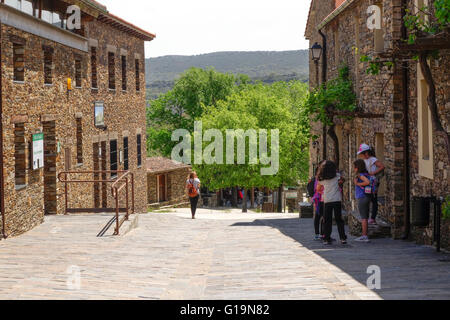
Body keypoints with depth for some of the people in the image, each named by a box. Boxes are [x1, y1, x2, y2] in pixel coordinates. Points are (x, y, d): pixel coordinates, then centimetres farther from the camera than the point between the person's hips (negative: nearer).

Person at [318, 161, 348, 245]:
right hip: (337, 200, -1)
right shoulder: (337, 176, 3)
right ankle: (343, 238, 0)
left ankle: (327, 239, 0)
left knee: (327, 220, 4)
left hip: (327, 201, 1)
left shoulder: (323, 179, 7)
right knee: (339, 220, 5)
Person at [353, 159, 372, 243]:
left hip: (362, 198, -9)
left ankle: (364, 236, -8)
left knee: (364, 217, -8)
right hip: (367, 197, 9)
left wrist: (358, 183, -18)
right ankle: (366, 235, 15)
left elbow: (367, 182, -30)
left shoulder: (361, 175, -14)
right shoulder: (366, 174, 13)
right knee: (365, 218, 11)